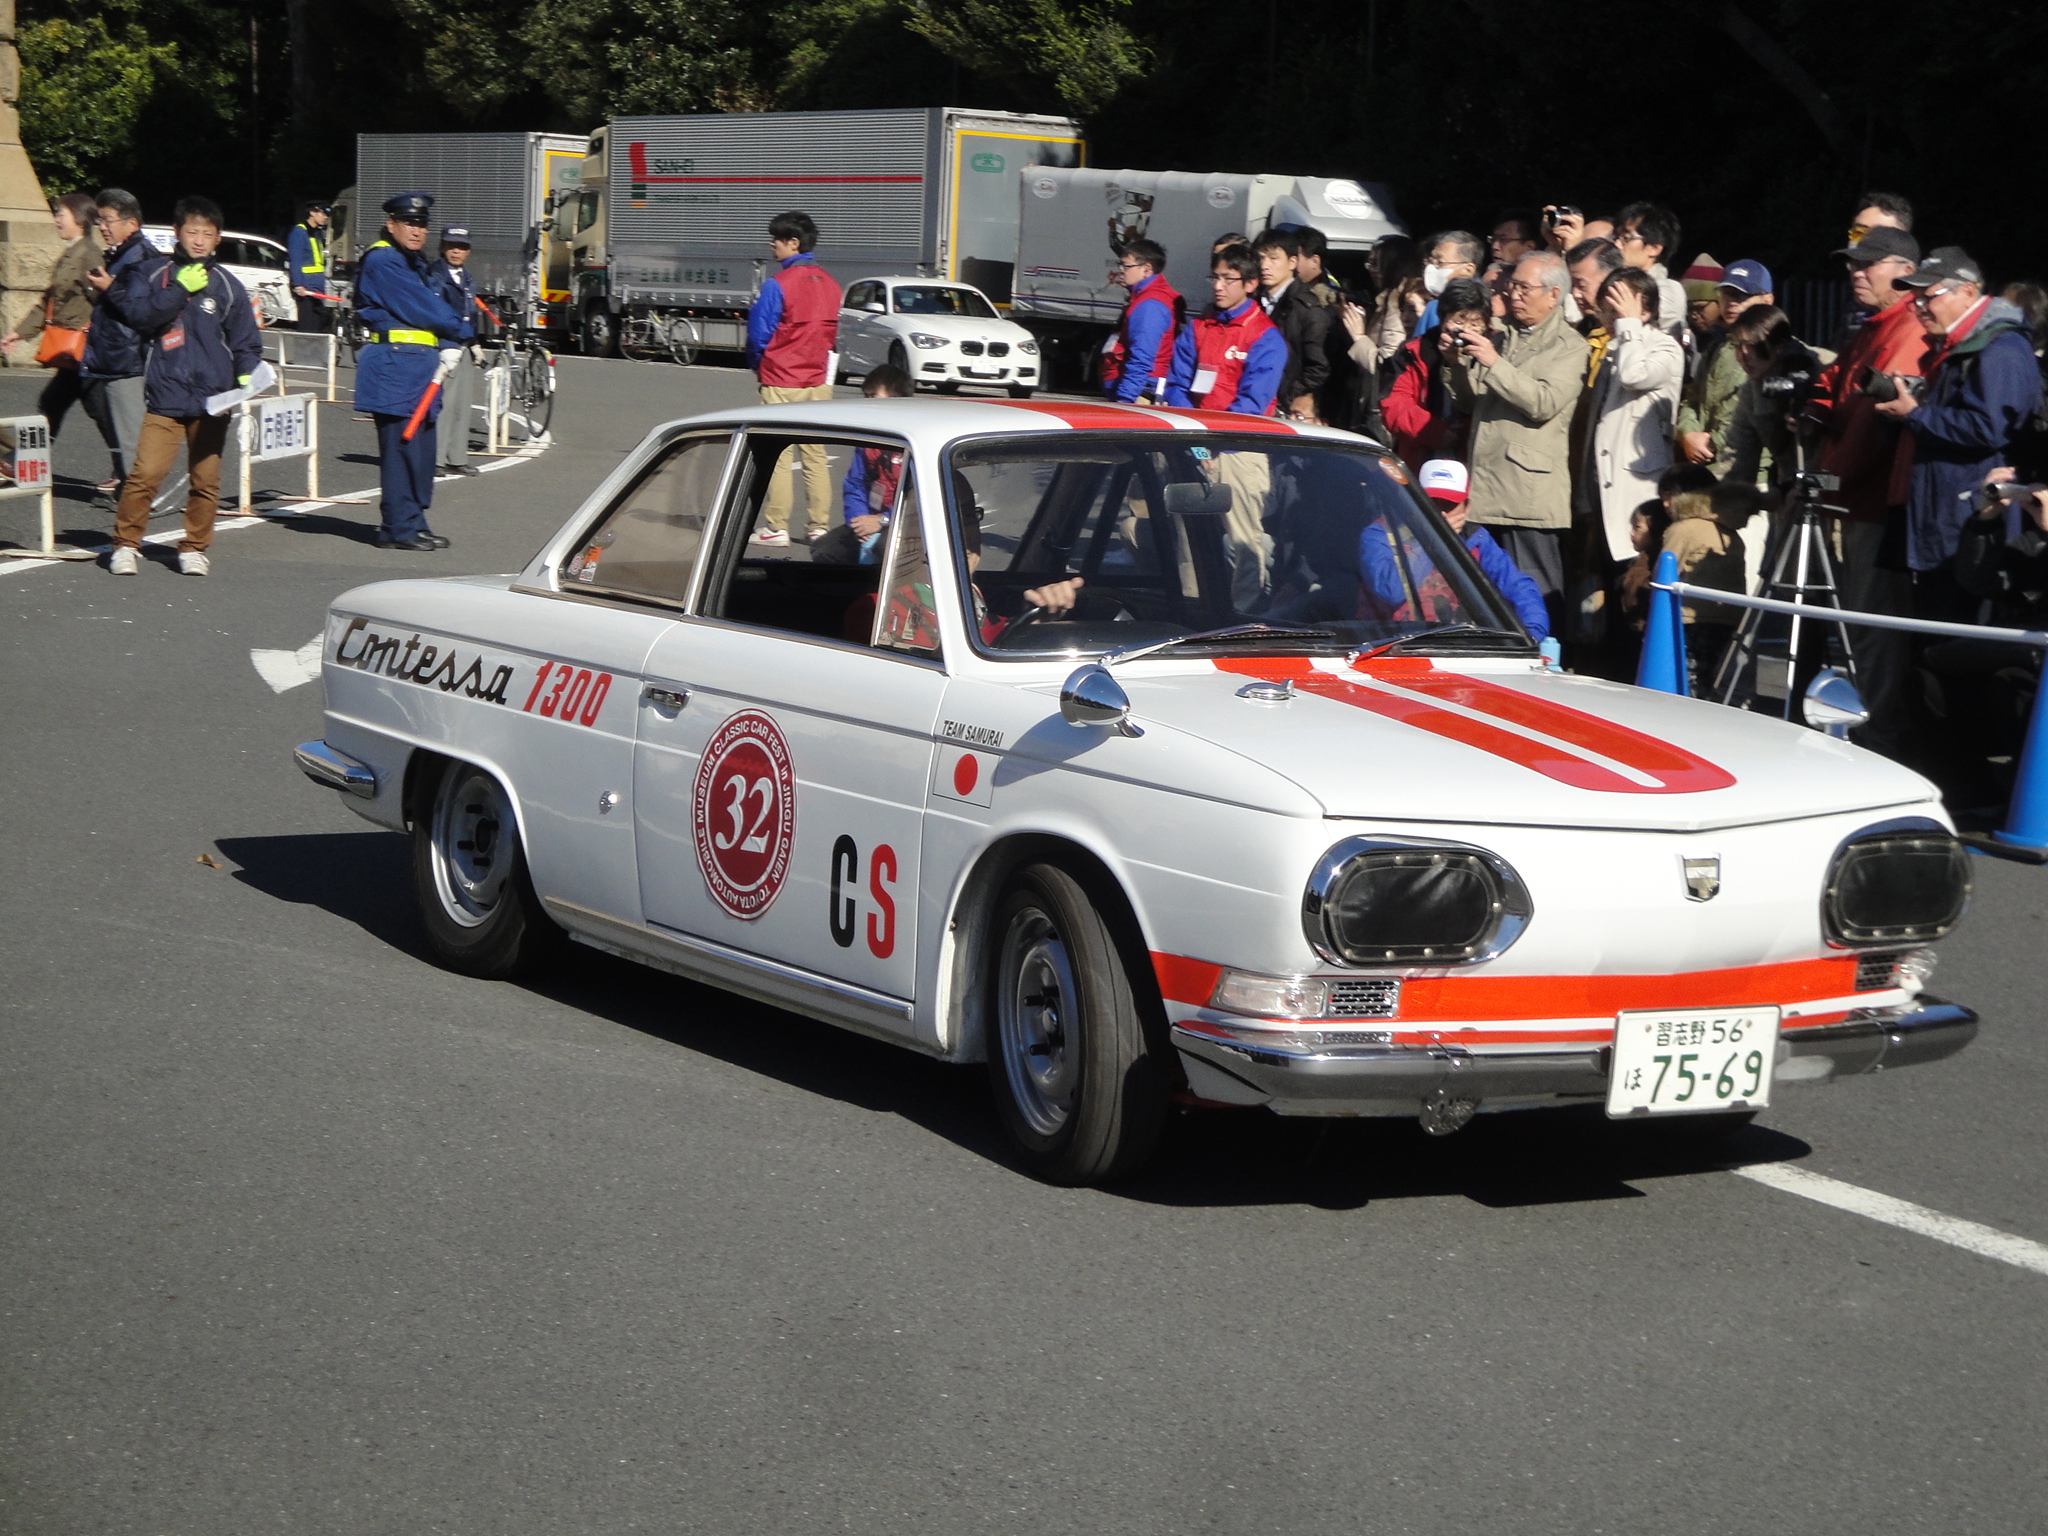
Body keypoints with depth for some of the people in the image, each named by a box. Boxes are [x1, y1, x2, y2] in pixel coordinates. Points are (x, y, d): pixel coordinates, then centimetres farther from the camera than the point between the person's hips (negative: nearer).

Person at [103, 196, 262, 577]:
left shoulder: (227, 285, 9)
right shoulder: (151, 273, 6)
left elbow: (246, 342, 12)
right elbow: (138, 313, -10)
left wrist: (246, 375, -6)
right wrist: (180, 289, -16)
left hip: (212, 401, 2)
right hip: (164, 395, -2)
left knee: (206, 481, 5)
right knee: (144, 473, -11)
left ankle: (194, 548, 20)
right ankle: (126, 544, 3)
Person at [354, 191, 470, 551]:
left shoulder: (414, 264, 21)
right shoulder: (382, 261, -10)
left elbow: (432, 305, 15)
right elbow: (419, 307, -13)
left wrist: (448, 345, -3)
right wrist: (459, 330, -2)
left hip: (419, 365, 10)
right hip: (394, 363, -10)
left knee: (421, 448, 11)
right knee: (401, 446, -9)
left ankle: (412, 524, 18)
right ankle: (400, 527, -6)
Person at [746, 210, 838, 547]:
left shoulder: (778, 284, -13)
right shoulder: (829, 284, 7)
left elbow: (758, 333, -11)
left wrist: (758, 365, 7)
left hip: (781, 383, -6)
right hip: (817, 382, 6)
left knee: (777, 456, -1)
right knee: (815, 455, 8)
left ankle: (776, 528, -1)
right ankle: (818, 526, 7)